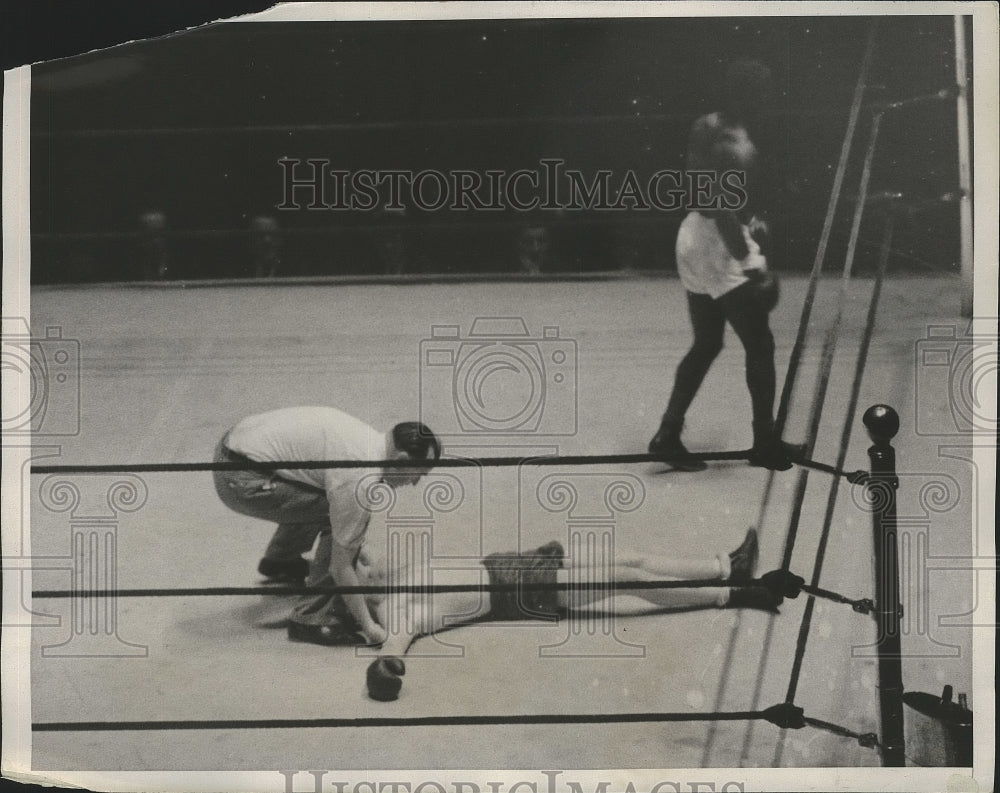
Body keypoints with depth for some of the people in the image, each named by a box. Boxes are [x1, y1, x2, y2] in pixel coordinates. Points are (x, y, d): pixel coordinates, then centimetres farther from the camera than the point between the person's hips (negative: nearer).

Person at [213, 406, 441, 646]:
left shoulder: (369, 436, 7)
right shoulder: (359, 479, -20)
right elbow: (340, 567, -13)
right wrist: (368, 626, -4)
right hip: (242, 481, -10)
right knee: (340, 521, -10)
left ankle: (278, 561, 40)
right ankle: (314, 616, -2)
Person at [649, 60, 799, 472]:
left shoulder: (704, 126, 4)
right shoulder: (737, 149, -24)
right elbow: (725, 214, -29)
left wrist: (749, 221, 24)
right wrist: (750, 267, -27)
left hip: (693, 236, 9)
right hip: (720, 248, -9)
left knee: (706, 345, 18)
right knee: (760, 346, 6)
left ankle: (668, 434, 17)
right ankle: (765, 443, 17)